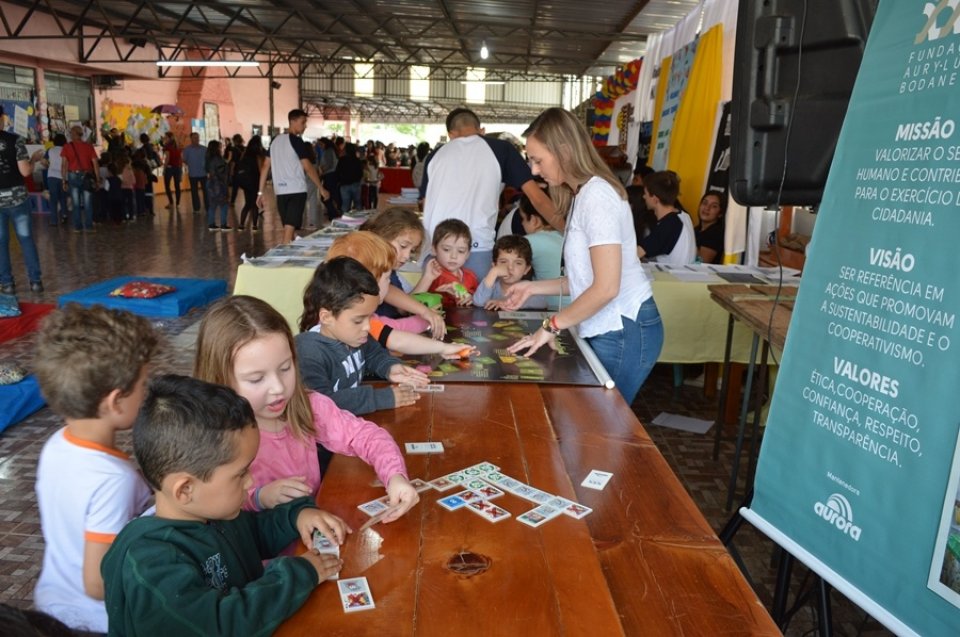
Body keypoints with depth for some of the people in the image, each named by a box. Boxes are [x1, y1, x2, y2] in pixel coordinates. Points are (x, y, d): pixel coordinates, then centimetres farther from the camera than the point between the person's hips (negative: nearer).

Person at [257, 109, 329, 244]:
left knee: (287, 229, 16)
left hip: (280, 191, 7)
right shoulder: (296, 140, -9)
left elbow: (265, 166, 11)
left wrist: (260, 192, 12)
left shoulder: (276, 140, 13)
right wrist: (322, 189, -6)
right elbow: (308, 167, -12)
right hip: (296, 191, -7)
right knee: (290, 229, -10)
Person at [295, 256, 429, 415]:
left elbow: (375, 354, 20)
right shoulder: (308, 353, -24)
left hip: (356, 419, 6)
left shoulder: (353, 336, 1)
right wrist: (383, 398, -30)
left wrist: (390, 367, -2)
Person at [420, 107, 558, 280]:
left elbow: (427, 205, 18)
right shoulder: (500, 149, 9)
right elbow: (537, 198, 6)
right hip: (476, 247, -3)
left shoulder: (436, 154, 18)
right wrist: (569, 232, 12)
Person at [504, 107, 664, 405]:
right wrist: (533, 287, 14)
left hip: (623, 332, -9)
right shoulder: (582, 195, 15)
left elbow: (606, 287, -21)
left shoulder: (596, 195, -15)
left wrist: (551, 325, -14)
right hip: (610, 330, 9)